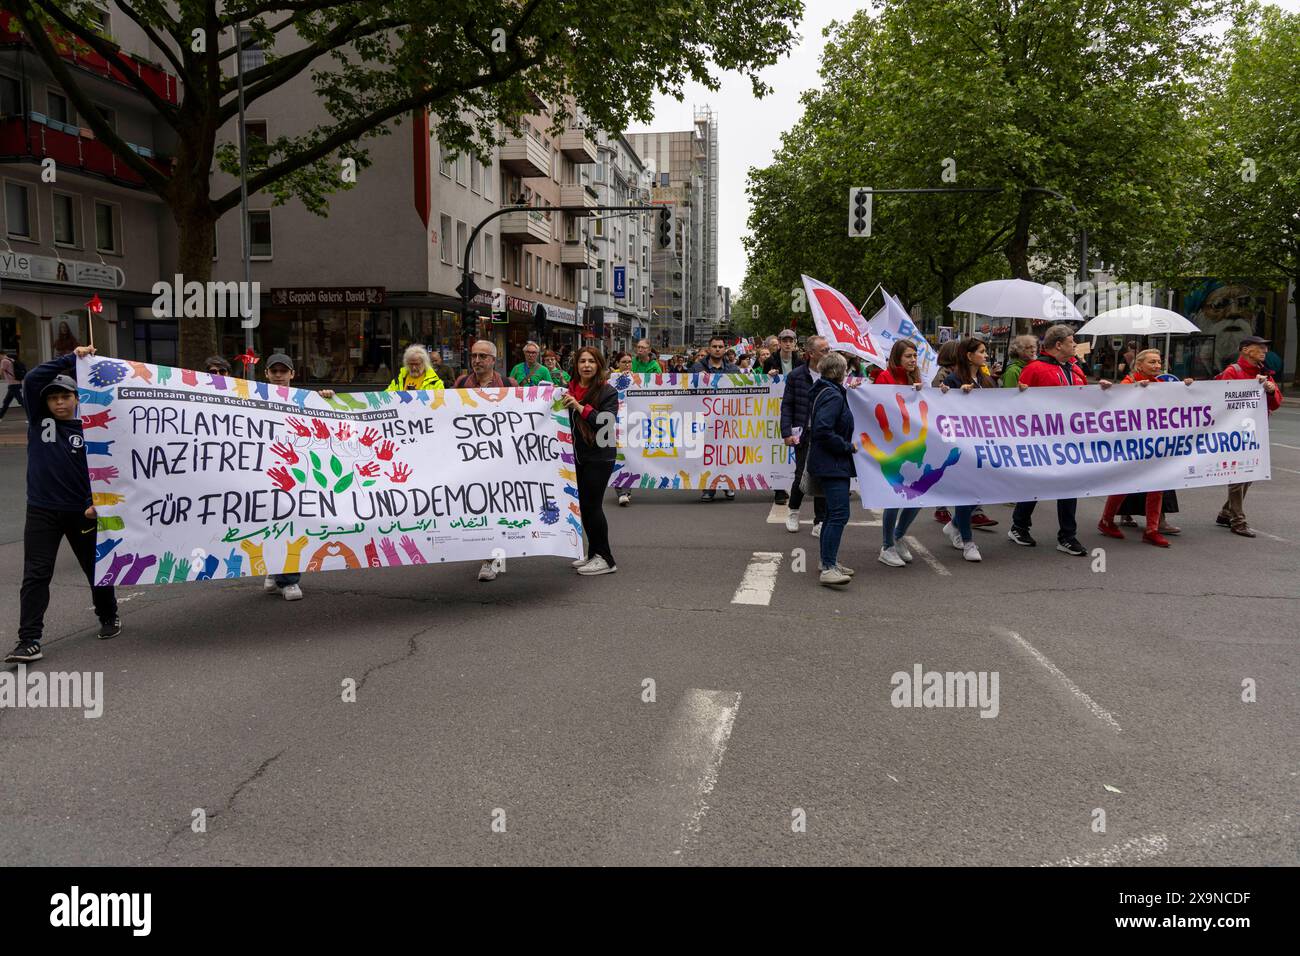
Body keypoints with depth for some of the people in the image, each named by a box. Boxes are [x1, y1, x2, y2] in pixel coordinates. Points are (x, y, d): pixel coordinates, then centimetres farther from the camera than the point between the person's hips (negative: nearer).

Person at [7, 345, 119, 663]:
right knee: (35, 575, -4)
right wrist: (70, 358, -12)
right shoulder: (38, 420, 3)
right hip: (41, 511, 1)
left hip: (82, 511, -1)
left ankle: (109, 617, 34)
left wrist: (95, 503, -18)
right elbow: (31, 380, -9)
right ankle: (29, 640, -4)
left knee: (96, 568, 13)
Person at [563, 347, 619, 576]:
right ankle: (594, 554, 23)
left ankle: (605, 559, 4)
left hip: (599, 457, -6)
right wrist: (561, 405, 1)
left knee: (592, 505, -7)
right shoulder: (570, 390, 8)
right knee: (584, 505, 11)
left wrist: (580, 407, -24)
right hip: (578, 455, 6)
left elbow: (607, 423, -20)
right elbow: (566, 421, 18)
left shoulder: (608, 392, -8)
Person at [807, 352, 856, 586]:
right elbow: (823, 431, -26)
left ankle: (829, 561, 24)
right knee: (839, 514, -16)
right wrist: (847, 446, -16)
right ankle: (828, 569, -21)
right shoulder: (833, 396, -17)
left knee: (832, 513, 16)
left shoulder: (825, 392, 15)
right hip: (833, 464, -11)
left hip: (828, 463, 11)